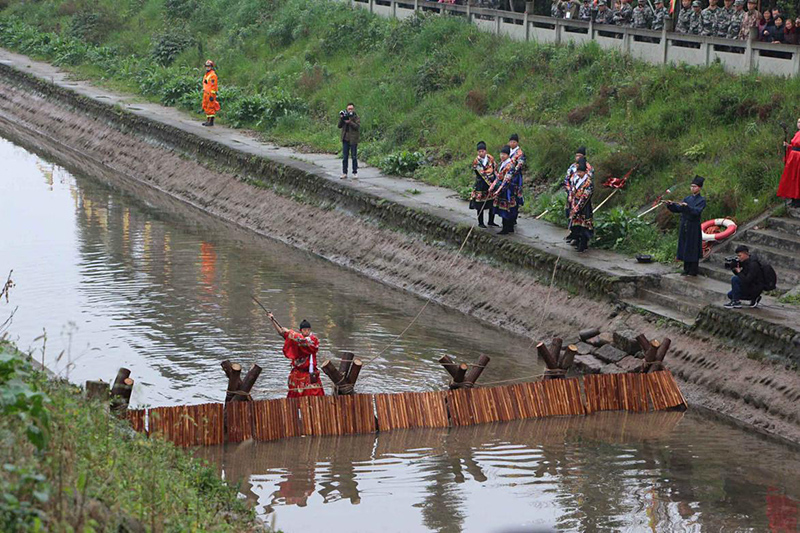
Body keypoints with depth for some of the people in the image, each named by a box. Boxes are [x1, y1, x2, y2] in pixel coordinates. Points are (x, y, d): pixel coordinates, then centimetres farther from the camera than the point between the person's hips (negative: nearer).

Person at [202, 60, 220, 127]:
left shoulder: (213, 75, -13)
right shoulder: (206, 75, 18)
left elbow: (213, 85, -18)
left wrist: (212, 95, -21)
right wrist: (204, 93, 24)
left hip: (211, 94, -10)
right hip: (206, 93, 10)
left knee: (211, 108, -8)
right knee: (206, 107, 12)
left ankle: (211, 121, -6)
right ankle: (208, 120, 18)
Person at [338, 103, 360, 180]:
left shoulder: (356, 117, -1)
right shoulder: (344, 116, 9)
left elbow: (358, 126, -13)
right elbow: (339, 126, 4)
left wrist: (350, 122, -23)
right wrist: (341, 119, -11)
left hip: (353, 139, -3)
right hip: (345, 139, 3)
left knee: (354, 157, 0)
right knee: (345, 157, 4)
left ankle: (355, 173, 7)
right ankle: (344, 173, 8)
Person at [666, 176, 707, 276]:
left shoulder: (701, 200, -5)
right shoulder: (687, 198, 13)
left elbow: (697, 211, -21)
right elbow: (677, 209, 8)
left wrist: (687, 206, -34)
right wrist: (671, 204, -10)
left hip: (693, 227, -6)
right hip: (684, 226, 6)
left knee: (692, 249, -4)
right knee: (685, 248, 8)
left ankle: (693, 271, 2)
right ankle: (687, 269, 16)